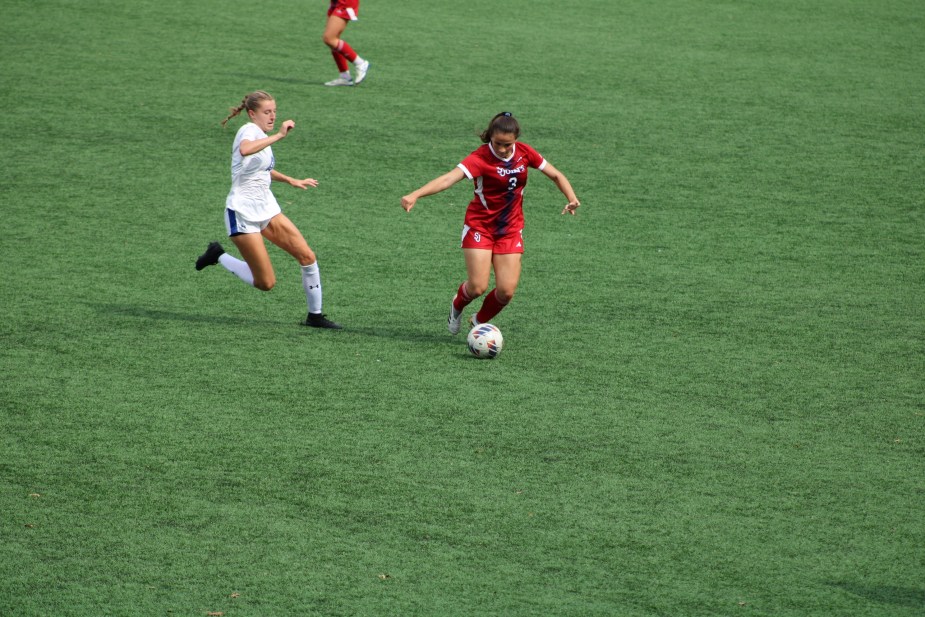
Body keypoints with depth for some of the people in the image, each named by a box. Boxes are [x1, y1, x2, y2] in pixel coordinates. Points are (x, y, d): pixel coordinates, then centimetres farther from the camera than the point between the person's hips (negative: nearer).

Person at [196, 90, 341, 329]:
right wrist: (279, 135, -42)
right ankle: (218, 256, 15)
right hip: (243, 213, -9)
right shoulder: (249, 130, -15)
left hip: (266, 209, 9)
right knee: (266, 283, -6)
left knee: (307, 256, -4)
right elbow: (245, 150, -42)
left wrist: (290, 181, 27)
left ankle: (315, 315, 8)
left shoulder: (261, 136, 12)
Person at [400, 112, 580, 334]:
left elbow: (556, 175, 7)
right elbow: (449, 178, -36)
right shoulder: (481, 158, -21)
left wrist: (572, 198, -11)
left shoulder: (524, 153, -6)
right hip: (480, 226, -4)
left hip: (511, 229, 4)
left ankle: (479, 322, 25)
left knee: (506, 291, -7)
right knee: (477, 287, -12)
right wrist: (415, 195, -50)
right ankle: (457, 306, 26)